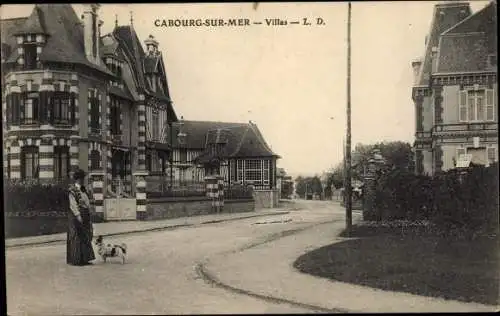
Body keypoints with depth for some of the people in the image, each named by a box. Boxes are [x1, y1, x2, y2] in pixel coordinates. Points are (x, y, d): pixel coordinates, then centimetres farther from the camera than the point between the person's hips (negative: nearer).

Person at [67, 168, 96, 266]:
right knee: (76, 237, -4)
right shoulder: (72, 189, -10)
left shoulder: (82, 189, 15)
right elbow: (73, 204, -17)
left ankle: (83, 259, 13)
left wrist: (88, 216, 16)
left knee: (85, 237, 8)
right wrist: (78, 215, -25)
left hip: (85, 216, 9)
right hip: (76, 215, -9)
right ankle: (75, 260, 1)